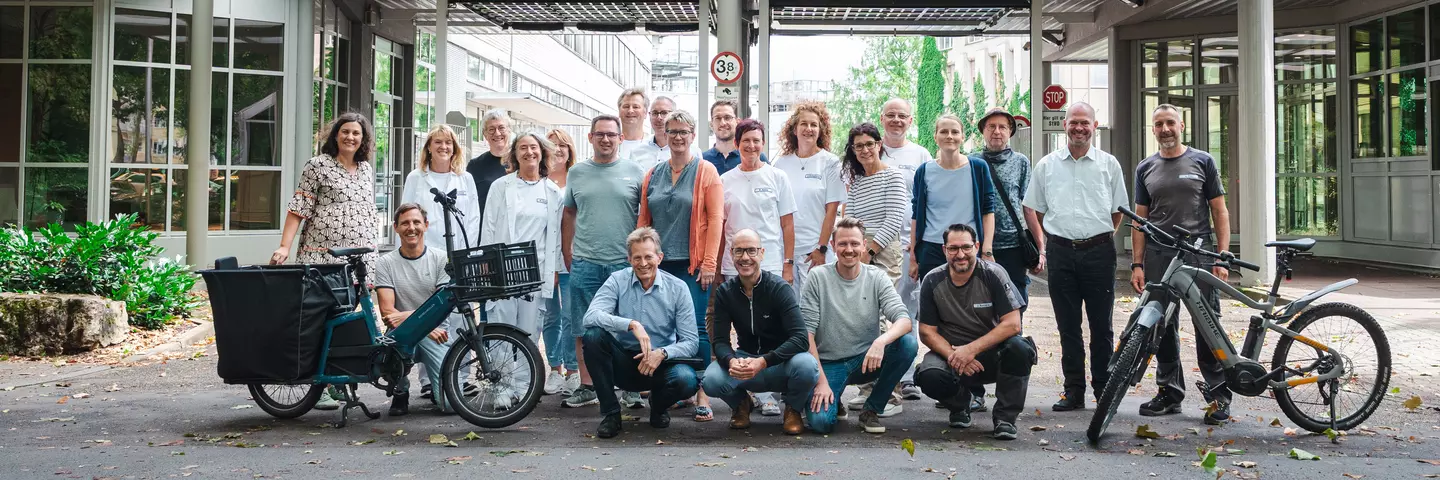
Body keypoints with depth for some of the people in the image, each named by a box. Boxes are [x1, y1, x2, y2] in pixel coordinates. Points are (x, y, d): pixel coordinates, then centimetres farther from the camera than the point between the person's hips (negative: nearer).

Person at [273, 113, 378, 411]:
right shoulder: (318, 165, 0)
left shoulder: (367, 169, 17)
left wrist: (371, 249, 21)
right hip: (322, 255, -5)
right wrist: (284, 246, -13)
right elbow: (298, 209, -3)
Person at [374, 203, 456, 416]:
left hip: (437, 333, 0)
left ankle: (433, 383, 23)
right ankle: (401, 392, -6)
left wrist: (407, 315, -23)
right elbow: (387, 311, -9)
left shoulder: (441, 259, 0)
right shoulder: (385, 263, 0)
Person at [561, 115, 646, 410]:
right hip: (585, 264, 2)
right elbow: (568, 216, 15)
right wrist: (567, 255, 11)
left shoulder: (634, 172, 4)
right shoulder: (577, 173, 10)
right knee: (584, 330, 5)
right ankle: (587, 388, 14)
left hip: (625, 263, -2)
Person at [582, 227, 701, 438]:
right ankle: (610, 413, -13)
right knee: (593, 335, -27)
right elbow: (591, 316, -22)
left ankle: (659, 405, 8)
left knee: (686, 380, -32)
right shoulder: (617, 281, -4)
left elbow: (691, 341, -7)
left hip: (660, 365, 0)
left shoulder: (678, 288, -4)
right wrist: (631, 324, -35)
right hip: (624, 364, 0)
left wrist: (662, 353, -26)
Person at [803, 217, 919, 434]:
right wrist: (821, 381, -18)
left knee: (908, 343, -26)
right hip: (829, 363, -2)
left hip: (867, 360, 2)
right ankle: (833, 399, 13)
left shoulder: (877, 278, -3)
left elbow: (904, 321, -14)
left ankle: (872, 409, -6)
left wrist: (881, 341, -37)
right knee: (820, 421, -27)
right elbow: (807, 332, -10)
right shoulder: (818, 277, -7)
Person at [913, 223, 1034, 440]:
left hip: (990, 351, -1)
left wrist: (971, 349, -25)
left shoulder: (993, 274, -11)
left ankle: (1005, 417, -10)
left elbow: (1012, 324, -16)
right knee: (930, 377, -32)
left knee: (1019, 349, -34)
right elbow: (927, 332, -3)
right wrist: (953, 356, -22)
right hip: (950, 351, 1)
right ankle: (959, 405, 8)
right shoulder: (932, 281, -5)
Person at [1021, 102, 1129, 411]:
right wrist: (1049, 239, 10)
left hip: (1098, 251, -1)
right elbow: (1033, 208, 15)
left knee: (1101, 325, 3)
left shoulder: (1108, 164, 7)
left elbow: (1118, 210, 13)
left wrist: (1100, 238, 8)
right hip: (1061, 252, 1)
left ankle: (1104, 390, 11)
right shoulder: (1047, 165, 9)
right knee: (1068, 325, 5)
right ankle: (1073, 391, 11)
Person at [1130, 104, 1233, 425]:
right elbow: (1140, 220, 12)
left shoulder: (1202, 161, 6)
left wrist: (1223, 257, -5)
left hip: (1198, 254, -3)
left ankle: (1218, 396, 2)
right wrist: (1137, 264, 4)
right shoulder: (1145, 169, 13)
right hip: (1158, 257, 3)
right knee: (1163, 328, 6)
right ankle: (1170, 393, 16)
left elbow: (1219, 211, 4)